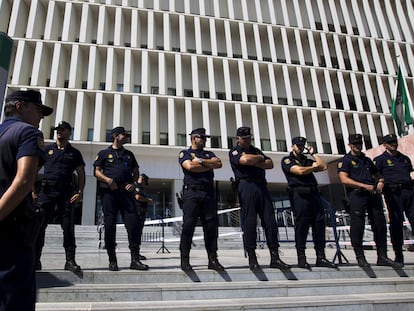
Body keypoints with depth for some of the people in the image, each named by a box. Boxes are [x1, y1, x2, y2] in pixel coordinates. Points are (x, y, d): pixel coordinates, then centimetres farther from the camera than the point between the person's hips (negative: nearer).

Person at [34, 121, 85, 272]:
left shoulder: (74, 153, 13)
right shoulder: (47, 149, 14)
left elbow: (81, 174, 11)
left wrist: (79, 192, -3)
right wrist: (33, 190, 1)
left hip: (66, 192, 0)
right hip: (46, 190, 1)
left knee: (68, 227, -2)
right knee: (39, 225, 0)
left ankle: (70, 260, 3)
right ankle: (35, 259, 10)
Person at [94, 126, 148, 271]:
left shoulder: (129, 154, 22)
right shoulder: (104, 153, 12)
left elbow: (136, 172, 22)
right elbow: (97, 172, 5)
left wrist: (132, 183, 2)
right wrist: (108, 180, -14)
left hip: (126, 191, 3)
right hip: (108, 192, -2)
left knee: (133, 223, -9)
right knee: (110, 225, -1)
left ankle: (135, 259, -7)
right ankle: (112, 260, 8)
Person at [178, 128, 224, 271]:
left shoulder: (209, 154, 25)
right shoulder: (185, 153, 11)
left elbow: (218, 163, 5)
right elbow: (189, 166, -10)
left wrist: (201, 161, -3)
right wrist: (210, 165, 0)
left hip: (209, 193, 5)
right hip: (192, 191, -4)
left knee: (211, 226, 1)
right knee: (188, 225, -7)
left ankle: (213, 259, 5)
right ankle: (185, 260, -2)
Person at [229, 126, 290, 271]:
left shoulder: (256, 150, 26)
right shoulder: (234, 152, 8)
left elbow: (270, 164, 15)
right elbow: (245, 160, -13)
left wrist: (256, 163, -2)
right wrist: (260, 158, 5)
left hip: (261, 186, 6)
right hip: (246, 185, -5)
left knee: (270, 220, 0)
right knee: (249, 222, -7)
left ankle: (275, 257, 4)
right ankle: (252, 259, -1)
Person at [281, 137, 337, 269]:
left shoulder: (307, 160, 27)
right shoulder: (287, 160, 7)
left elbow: (324, 166, 15)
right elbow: (300, 171, -9)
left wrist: (313, 154, 18)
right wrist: (313, 166, 8)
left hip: (313, 193, 6)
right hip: (299, 194, -6)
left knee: (319, 223, 1)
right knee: (301, 225, -7)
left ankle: (321, 258, 5)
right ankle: (301, 259, -1)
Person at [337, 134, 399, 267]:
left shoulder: (367, 160, 24)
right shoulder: (345, 160, 3)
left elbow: (376, 175, 31)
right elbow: (344, 179, -10)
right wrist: (364, 186, -15)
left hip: (372, 194, 6)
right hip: (356, 195, -6)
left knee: (380, 225, 4)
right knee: (357, 226, -6)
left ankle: (382, 257, 12)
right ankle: (360, 258, 2)